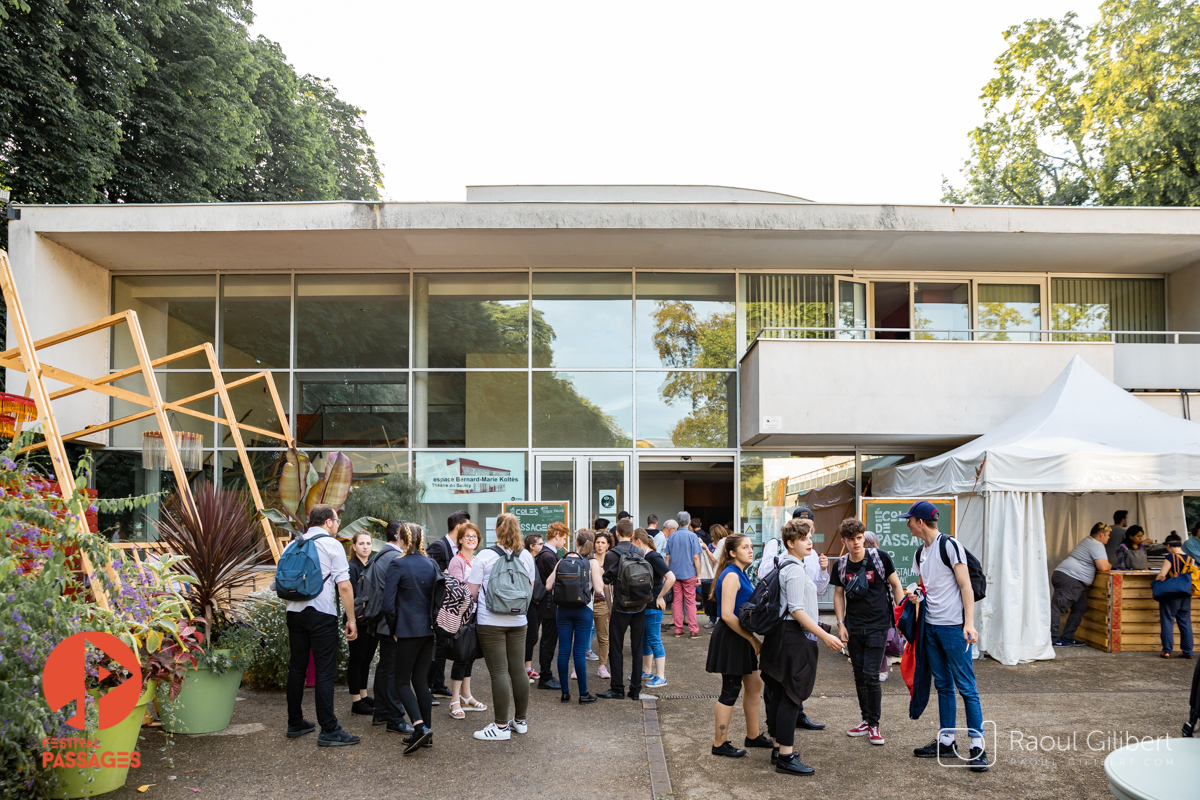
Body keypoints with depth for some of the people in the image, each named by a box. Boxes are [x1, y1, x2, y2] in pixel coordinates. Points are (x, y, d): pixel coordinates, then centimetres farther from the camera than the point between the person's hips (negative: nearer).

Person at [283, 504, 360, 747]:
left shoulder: (292, 546, 11)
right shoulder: (332, 545, -5)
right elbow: (344, 586, -10)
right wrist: (351, 619, -5)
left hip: (294, 612, 6)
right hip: (322, 613, -6)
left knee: (296, 669, 14)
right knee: (325, 672, -4)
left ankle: (295, 724, 23)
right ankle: (328, 731, -3)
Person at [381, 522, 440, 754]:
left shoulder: (397, 565, -10)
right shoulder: (431, 564, 7)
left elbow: (388, 604, -13)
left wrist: (394, 628, -1)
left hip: (408, 630, -6)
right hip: (429, 629, 6)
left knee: (402, 681, 3)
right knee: (421, 680, 13)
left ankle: (420, 726, -14)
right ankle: (426, 733, 15)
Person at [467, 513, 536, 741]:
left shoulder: (485, 556, -9)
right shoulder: (526, 556, 6)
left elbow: (471, 592, -8)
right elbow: (530, 590, 16)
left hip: (491, 622, -5)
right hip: (518, 621, 5)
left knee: (499, 672, -2)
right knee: (517, 670, 11)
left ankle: (501, 726, 2)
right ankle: (520, 720, 22)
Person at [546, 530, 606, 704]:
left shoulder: (562, 561, 3)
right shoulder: (592, 563, -5)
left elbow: (548, 586, 2)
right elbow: (599, 589, -12)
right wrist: (600, 575, 7)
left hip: (563, 609, 3)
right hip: (583, 610, -2)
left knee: (563, 651, 7)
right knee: (579, 652, 1)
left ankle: (565, 692, 14)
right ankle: (583, 694, 7)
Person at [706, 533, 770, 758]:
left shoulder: (740, 574, 13)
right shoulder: (731, 576, -18)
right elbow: (727, 615, -25)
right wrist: (753, 639, -20)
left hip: (740, 638, 10)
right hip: (729, 638, -10)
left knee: (754, 685, 16)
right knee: (731, 690, -2)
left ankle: (753, 735, 29)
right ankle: (720, 743, 9)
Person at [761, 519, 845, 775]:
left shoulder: (784, 564, 14)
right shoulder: (795, 569, -17)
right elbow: (797, 610, -21)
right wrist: (825, 636, -20)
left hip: (780, 634, 10)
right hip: (795, 637, -10)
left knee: (778, 693, 14)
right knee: (791, 696, -7)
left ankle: (778, 747, 23)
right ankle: (786, 757, -5)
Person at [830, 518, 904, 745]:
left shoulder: (880, 558, -8)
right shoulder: (841, 565, 1)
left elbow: (896, 585, 0)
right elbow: (838, 594, 9)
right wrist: (840, 624, 2)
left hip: (877, 626, -4)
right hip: (853, 628, 4)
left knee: (871, 675, -7)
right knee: (859, 675, 10)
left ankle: (874, 724, 5)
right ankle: (866, 720, 22)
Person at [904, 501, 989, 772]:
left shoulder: (949, 545, -11)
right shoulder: (920, 553, 14)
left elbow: (965, 586, -14)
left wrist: (969, 623, -21)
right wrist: (917, 596, 5)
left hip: (953, 627, -8)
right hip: (931, 626, 8)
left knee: (966, 686, -5)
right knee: (943, 685, 13)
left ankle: (977, 745, 1)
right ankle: (946, 741, 21)